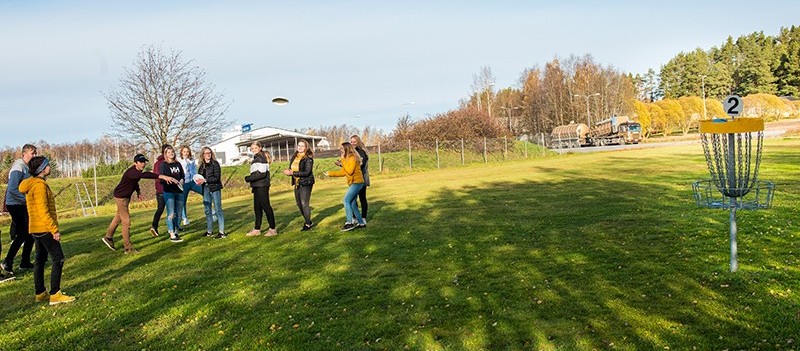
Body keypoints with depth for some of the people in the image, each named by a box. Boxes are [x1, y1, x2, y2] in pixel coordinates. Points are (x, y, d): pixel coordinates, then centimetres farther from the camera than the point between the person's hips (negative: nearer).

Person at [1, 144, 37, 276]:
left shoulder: (27, 168, 12)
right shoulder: (18, 168, -17)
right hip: (15, 205, -9)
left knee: (30, 232, 10)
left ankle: (25, 262, 18)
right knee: (22, 234, -11)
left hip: (23, 205, 9)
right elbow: (12, 189, -25)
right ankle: (7, 262, -4)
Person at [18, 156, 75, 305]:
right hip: (44, 229, -10)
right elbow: (43, 211, -22)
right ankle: (55, 294, -9)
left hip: (36, 229, 10)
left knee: (40, 260, 14)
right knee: (58, 259, -8)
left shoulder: (33, 184, 14)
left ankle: (40, 293, 20)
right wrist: (54, 229, -20)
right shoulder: (39, 185, -17)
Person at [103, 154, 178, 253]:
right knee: (126, 221, -7)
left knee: (118, 217, 24)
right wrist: (162, 177, -65)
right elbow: (145, 175, -54)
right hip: (120, 196, -10)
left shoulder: (138, 171, -4)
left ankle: (108, 237, 43)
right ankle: (128, 248, -1)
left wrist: (138, 192, 11)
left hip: (127, 196, 10)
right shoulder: (131, 172, -34)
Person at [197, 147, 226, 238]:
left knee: (218, 210, -6)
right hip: (205, 189, 6)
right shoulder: (202, 165, 11)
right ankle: (209, 231, 21)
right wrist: (199, 180, -8)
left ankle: (222, 232, -5)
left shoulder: (215, 164, -6)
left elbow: (217, 178, -13)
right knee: (208, 211, 12)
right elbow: (200, 176, 15)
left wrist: (205, 180, -18)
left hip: (215, 189, -6)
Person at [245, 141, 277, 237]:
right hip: (258, 187, 10)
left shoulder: (261, 158, -12)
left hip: (262, 187, -10)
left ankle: (273, 229, -2)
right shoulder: (257, 158, 18)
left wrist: (248, 178, -14)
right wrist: (250, 179, 9)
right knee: (257, 207, 13)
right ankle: (257, 229, 21)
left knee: (265, 206, -6)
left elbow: (262, 173, -21)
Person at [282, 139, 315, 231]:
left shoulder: (308, 158, -13)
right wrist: (288, 171, -10)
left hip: (306, 183, -8)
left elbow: (307, 172, -20)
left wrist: (293, 173, -23)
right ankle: (308, 221, 29)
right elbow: (291, 168, 14)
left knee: (304, 204, -8)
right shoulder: (294, 157, 10)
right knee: (299, 203, 14)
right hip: (297, 183, 8)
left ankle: (308, 224, 5)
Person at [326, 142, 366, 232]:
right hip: (353, 183, 10)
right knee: (352, 204, 9)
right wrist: (330, 173, 13)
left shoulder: (352, 158, -13)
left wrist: (343, 161, -20)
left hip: (357, 182, -10)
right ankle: (361, 223, 15)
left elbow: (350, 171, -25)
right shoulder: (347, 159, 15)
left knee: (346, 200, -15)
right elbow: (342, 172, 16)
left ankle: (350, 223, -15)